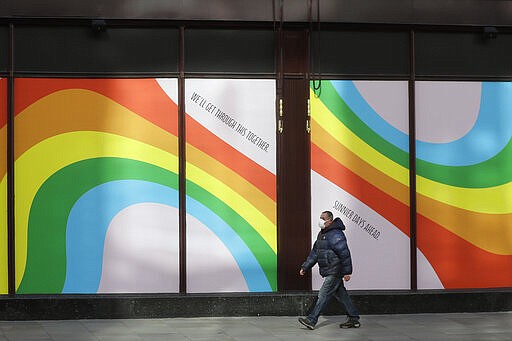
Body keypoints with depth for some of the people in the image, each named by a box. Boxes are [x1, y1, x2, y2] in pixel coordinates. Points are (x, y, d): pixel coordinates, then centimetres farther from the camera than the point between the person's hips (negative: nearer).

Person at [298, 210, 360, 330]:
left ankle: (311, 320, -6)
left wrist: (347, 272, -20)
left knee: (323, 295, -8)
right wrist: (305, 267, 16)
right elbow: (314, 253, 20)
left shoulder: (335, 234, -17)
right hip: (329, 272, 10)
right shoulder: (322, 234, 15)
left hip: (334, 272, -10)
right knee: (341, 295, 12)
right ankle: (354, 319, 18)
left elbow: (344, 254, -20)